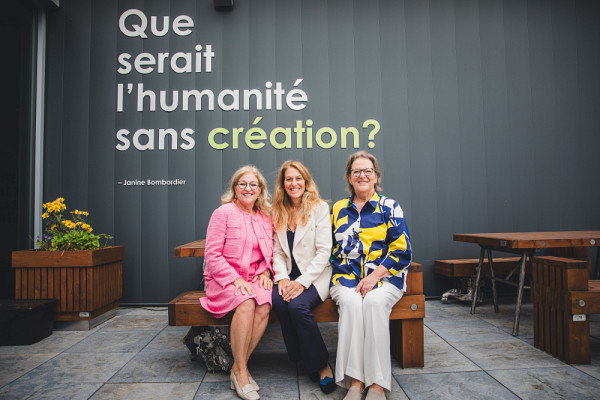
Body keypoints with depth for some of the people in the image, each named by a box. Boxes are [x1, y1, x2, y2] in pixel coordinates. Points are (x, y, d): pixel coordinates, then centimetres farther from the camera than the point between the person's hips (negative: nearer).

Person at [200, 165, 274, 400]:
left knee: (264, 305, -28)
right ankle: (241, 372, -19)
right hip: (223, 279, -4)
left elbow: (270, 253, 19)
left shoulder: (266, 218, 13)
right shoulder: (223, 213, -3)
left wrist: (265, 271, -2)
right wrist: (236, 279, -16)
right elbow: (212, 255, -7)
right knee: (246, 302, -34)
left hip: (253, 278, 4)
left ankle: (239, 367, -13)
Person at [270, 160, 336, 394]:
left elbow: (324, 251, -8)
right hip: (290, 277, 4)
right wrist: (282, 278, -9)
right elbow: (277, 252, 10)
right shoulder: (278, 213, 12)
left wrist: (302, 282, -17)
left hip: (316, 276, -4)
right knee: (279, 301, -27)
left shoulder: (319, 208, -1)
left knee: (297, 305, -30)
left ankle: (321, 364, -7)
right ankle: (309, 365, -8)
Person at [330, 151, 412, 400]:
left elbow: (402, 252, -1)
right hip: (346, 278, 2)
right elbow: (331, 249, 19)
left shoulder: (389, 207, 6)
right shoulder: (338, 209, 14)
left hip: (384, 277, -1)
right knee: (351, 302, -31)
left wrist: (374, 277, -13)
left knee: (374, 302, -33)